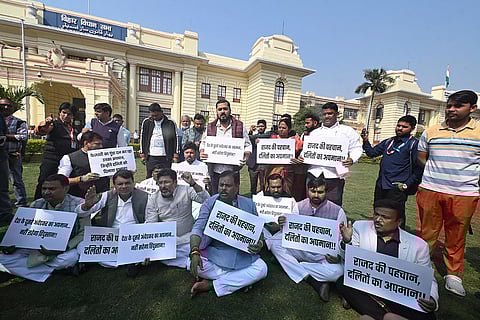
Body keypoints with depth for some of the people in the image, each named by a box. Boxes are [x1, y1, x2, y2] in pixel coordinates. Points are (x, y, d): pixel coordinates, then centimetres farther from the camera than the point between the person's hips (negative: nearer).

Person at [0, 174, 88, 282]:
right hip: (38, 249, 5)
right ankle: (57, 268, -10)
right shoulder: (36, 205, 0)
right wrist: (14, 245, -11)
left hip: (68, 249, -5)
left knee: (70, 258, -37)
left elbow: (84, 233, -15)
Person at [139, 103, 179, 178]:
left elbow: (175, 139, 1)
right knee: (149, 177, 8)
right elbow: (142, 138, 12)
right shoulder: (146, 122, 6)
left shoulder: (170, 123, -1)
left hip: (165, 157, -2)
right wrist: (142, 154, 7)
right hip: (151, 157, 2)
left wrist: (175, 155, -3)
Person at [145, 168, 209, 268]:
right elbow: (150, 224, -1)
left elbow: (207, 200, -18)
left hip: (187, 239, -2)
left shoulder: (186, 191, -5)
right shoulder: (153, 199, 1)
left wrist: (193, 183, -30)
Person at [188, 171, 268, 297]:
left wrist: (259, 244, -16)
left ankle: (210, 285, -14)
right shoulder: (209, 203, -6)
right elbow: (198, 228, -15)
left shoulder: (248, 204, -1)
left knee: (261, 269, -22)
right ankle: (241, 279, -10)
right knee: (192, 265, -25)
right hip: (214, 252, 0)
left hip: (242, 256, 1)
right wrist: (195, 252, -33)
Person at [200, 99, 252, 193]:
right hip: (215, 171, 2)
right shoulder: (210, 127, 8)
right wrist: (202, 153, -5)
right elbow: (203, 143, 16)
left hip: (232, 171, -1)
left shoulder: (240, 126, 2)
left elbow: (247, 145, 5)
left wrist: (246, 156, -14)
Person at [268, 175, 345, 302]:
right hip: (301, 250, 3)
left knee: (337, 271, -33)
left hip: (325, 255, -2)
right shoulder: (300, 206, -3)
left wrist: (337, 255, -24)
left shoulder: (337, 211, -9)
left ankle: (293, 264, -12)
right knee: (274, 243, -19)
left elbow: (342, 240, -4)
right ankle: (315, 282, -18)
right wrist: (283, 224, -24)